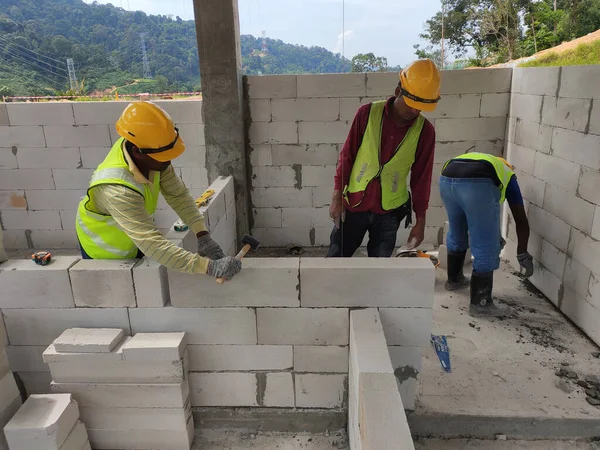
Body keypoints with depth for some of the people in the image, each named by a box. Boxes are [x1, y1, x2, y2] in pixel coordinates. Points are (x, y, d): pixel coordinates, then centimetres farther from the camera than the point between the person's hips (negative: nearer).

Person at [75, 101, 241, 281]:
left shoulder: (148, 153, -25)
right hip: (104, 252, -5)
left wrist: (203, 235, -30)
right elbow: (153, 244, -49)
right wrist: (210, 267, -54)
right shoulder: (118, 191, -44)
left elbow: (178, 194, -18)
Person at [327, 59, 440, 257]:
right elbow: (346, 156, -4)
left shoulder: (424, 130, -5)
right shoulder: (368, 113, -10)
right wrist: (337, 198, -5)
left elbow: (422, 177, 1)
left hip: (389, 211, 1)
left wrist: (420, 220, 3)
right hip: (353, 205, -1)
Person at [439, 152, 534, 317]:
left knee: (456, 233, 30)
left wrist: (494, 235, 62)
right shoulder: (507, 175, 34)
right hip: (477, 183, -5)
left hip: (446, 178, 6)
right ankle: (480, 303, 20)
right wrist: (522, 254, 38)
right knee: (486, 247, 10)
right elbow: (521, 220, 29)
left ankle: (454, 279, 49)